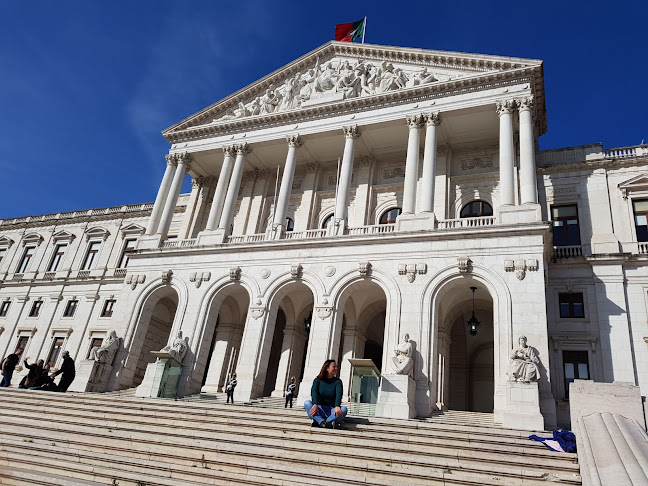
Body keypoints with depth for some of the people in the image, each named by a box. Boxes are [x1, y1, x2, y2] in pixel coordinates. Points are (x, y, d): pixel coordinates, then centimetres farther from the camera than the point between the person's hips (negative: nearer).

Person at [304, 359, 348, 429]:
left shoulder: (338, 381, 6)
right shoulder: (318, 380, 4)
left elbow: (339, 394, -13)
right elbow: (314, 392, -14)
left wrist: (337, 407, -34)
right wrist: (315, 405, -35)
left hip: (331, 410, 1)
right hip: (319, 409, 0)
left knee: (344, 409, -29)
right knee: (307, 403, -27)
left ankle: (319, 422, -39)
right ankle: (322, 421, -45)